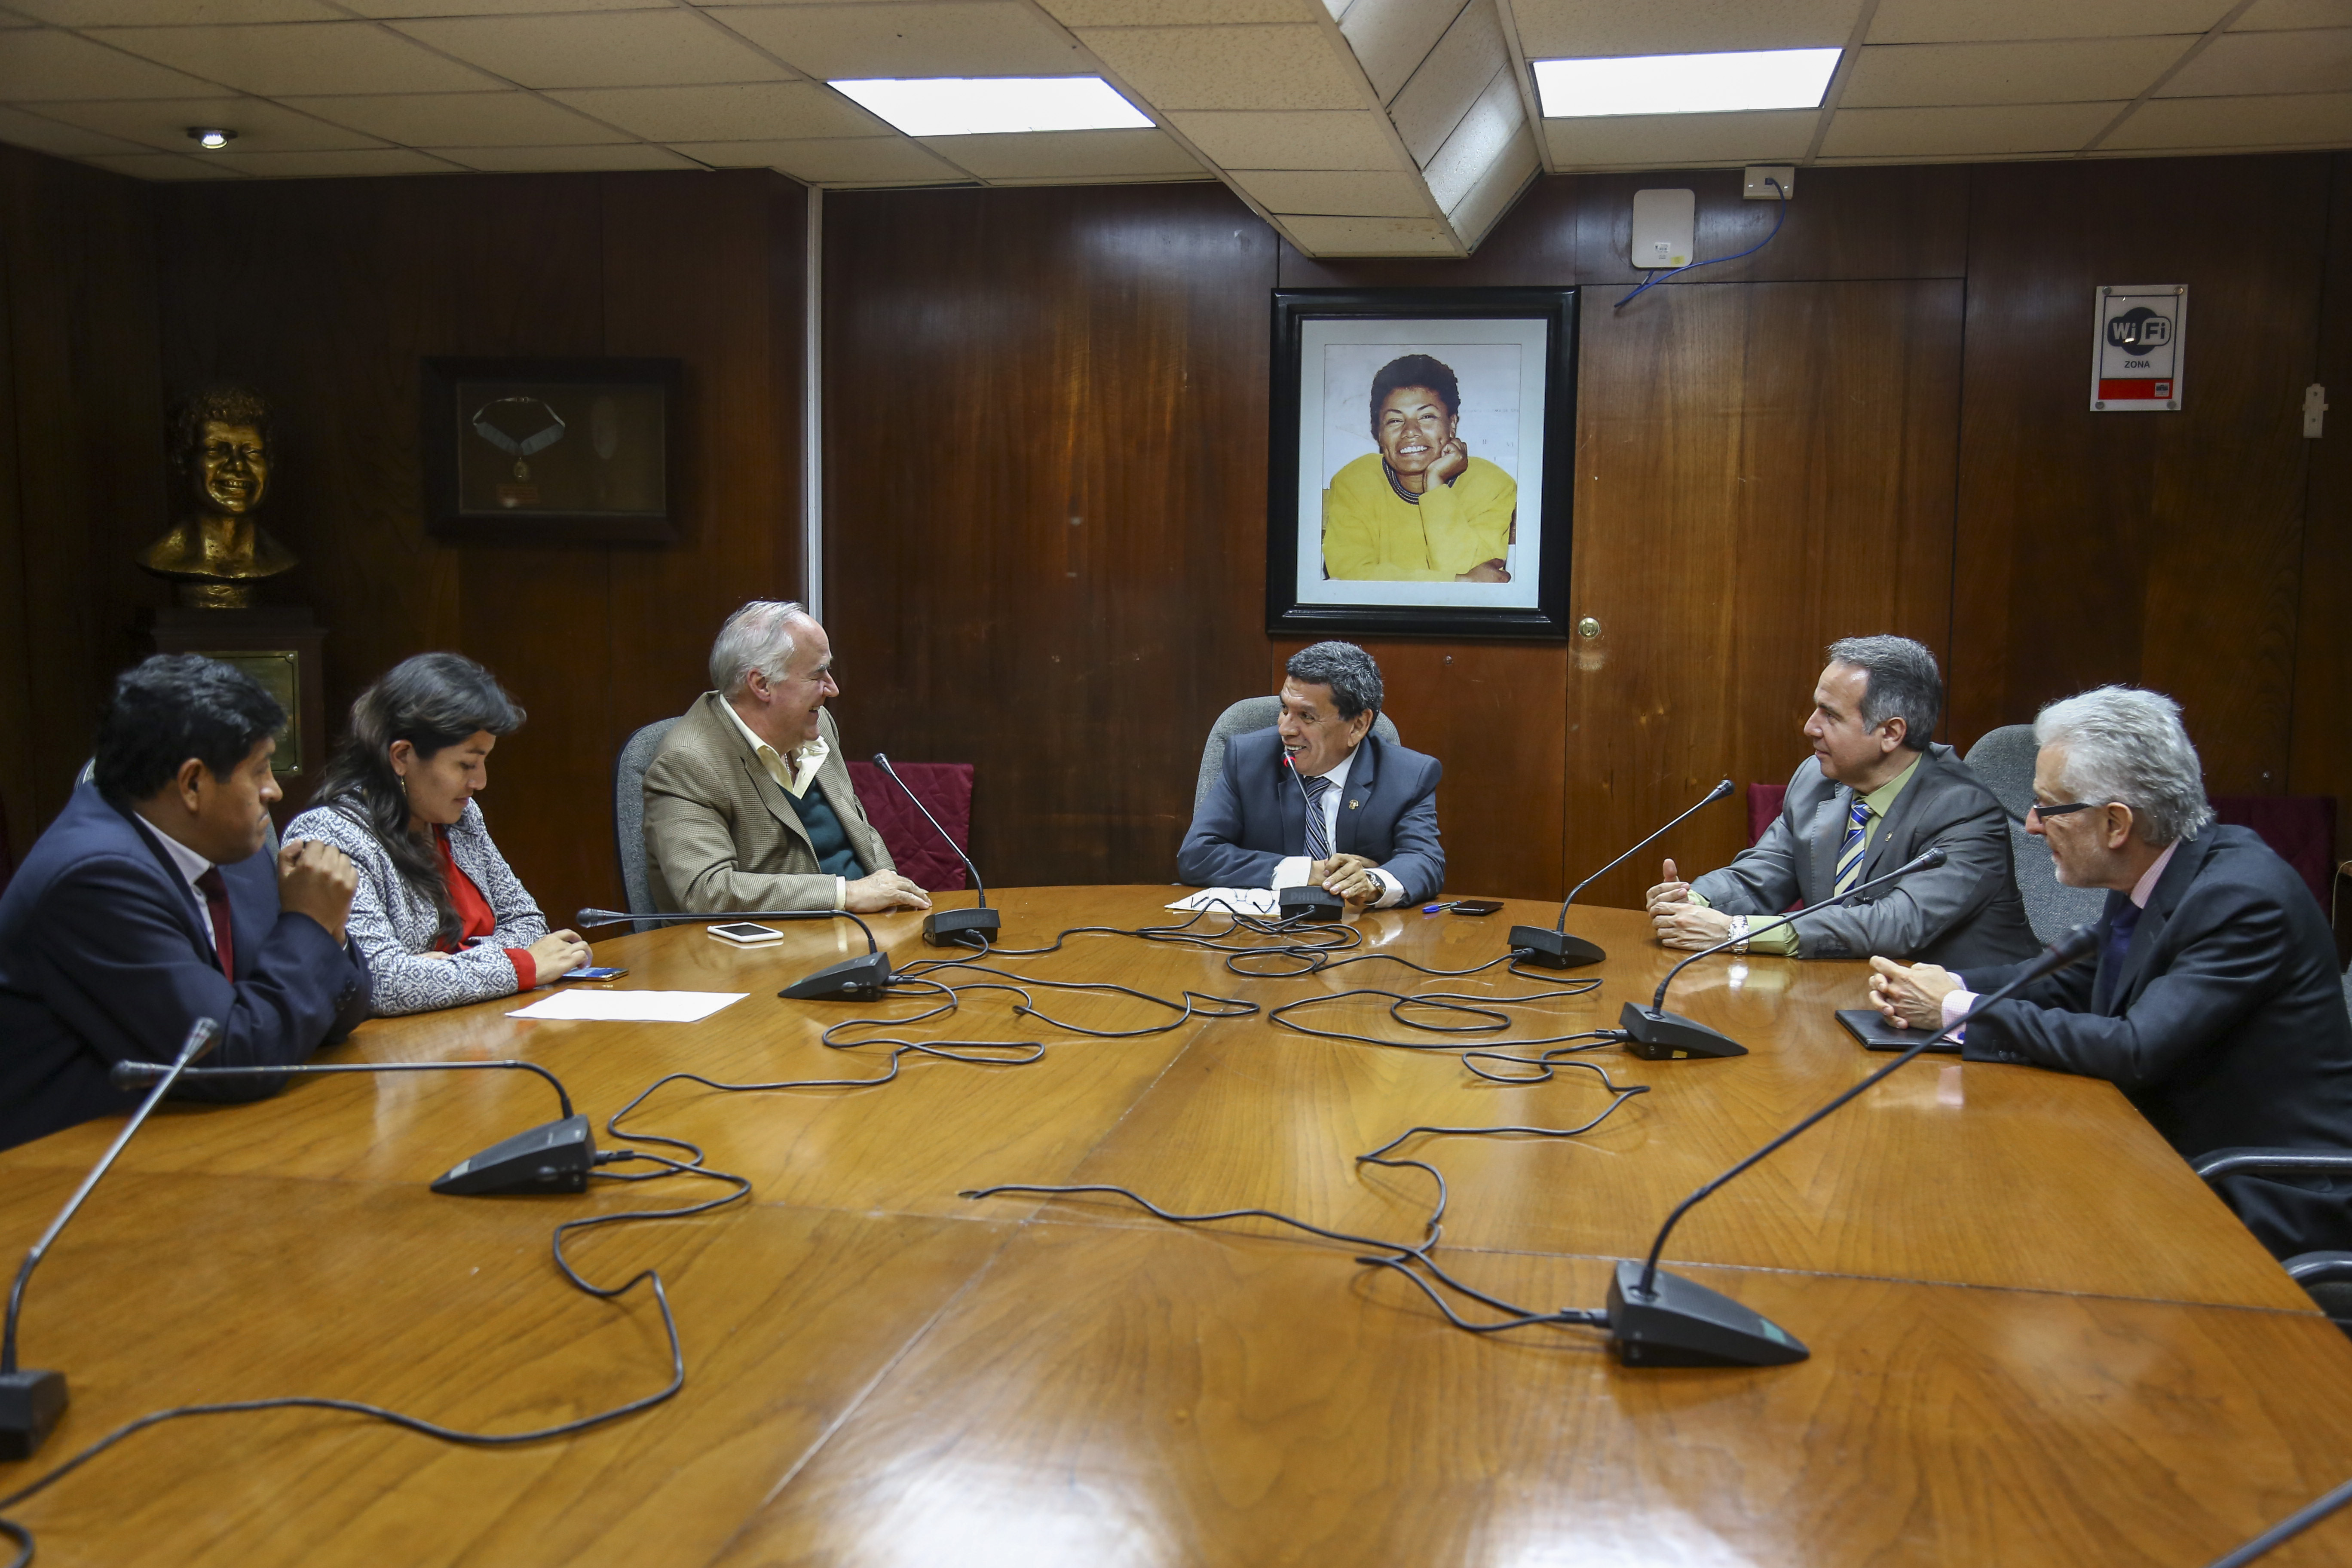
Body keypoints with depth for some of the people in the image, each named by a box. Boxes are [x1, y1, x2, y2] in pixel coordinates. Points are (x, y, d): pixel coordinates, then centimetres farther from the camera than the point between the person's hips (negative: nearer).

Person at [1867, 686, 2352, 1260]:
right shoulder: (2146, 879, 3)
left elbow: (2136, 1051, -29)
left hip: (2274, 1205, -8)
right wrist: (1949, 986, -6)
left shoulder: (2242, 899, -24)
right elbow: (2075, 985, 13)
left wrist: (1958, 1011, -21)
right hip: (2184, 1160, 8)